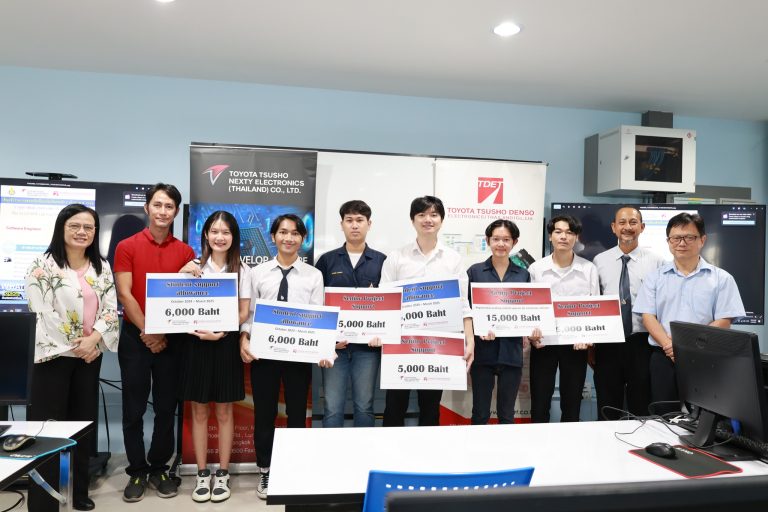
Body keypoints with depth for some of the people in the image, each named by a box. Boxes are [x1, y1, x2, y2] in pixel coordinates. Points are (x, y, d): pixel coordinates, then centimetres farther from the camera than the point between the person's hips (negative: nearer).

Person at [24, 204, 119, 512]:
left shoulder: (102, 267, 8)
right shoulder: (43, 265, -6)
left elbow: (111, 308, 2)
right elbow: (41, 312, -13)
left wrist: (93, 339, -13)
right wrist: (72, 345, -12)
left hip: (90, 355, 5)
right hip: (53, 354, -5)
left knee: (84, 421, 13)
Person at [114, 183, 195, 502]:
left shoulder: (185, 252, 4)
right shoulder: (127, 247, -1)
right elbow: (124, 295, -6)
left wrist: (165, 335, -8)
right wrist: (147, 332, -12)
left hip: (171, 339, 2)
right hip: (135, 337, -1)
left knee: (166, 408, 8)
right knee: (133, 409, 6)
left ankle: (159, 469, 23)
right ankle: (137, 472, 19)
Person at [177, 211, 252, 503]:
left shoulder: (241, 270, 1)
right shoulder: (193, 267, 3)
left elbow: (244, 313, -1)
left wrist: (220, 333, -15)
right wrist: (181, 277, -12)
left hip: (226, 344, -1)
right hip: (196, 343, 1)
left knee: (224, 412, 7)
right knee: (199, 412, 8)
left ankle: (222, 474, 20)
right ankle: (202, 475, 21)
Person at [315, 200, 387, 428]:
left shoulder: (382, 261, 5)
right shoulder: (327, 260, 6)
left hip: (368, 344, 0)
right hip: (335, 344, 0)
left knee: (364, 407, 9)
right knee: (332, 408, 3)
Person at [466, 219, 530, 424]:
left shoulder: (523, 274, 9)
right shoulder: (475, 271, 2)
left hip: (511, 351, 2)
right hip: (483, 350, -2)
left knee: (507, 414, 12)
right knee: (480, 413, 7)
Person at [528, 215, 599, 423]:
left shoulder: (589, 269, 1)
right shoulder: (536, 269, 0)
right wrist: (530, 332, -13)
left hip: (575, 344, 1)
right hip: (543, 343, 0)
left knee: (572, 404, 12)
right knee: (539, 403, 7)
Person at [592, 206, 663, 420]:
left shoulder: (656, 261, 0)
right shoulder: (599, 261, 5)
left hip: (641, 341, -1)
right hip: (608, 342, 1)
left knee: (641, 408, 11)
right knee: (607, 409, 11)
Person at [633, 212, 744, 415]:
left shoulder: (721, 278, 4)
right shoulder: (655, 277, 8)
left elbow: (723, 322, -3)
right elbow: (648, 317, 1)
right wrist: (669, 345, -14)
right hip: (663, 359, 1)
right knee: (663, 418, 5)